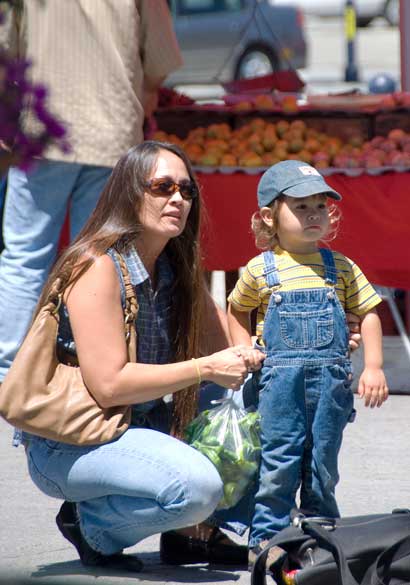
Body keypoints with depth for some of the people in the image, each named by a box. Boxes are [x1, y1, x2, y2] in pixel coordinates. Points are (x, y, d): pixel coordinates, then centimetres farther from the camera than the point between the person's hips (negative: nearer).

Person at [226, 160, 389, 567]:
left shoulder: (340, 268, 8)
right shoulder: (261, 270, 4)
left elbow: (368, 314, 11)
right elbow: (236, 310, 19)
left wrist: (373, 367, 3)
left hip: (331, 377, 2)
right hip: (279, 377, -2)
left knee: (322, 464, 8)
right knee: (279, 463, -5)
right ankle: (266, 538, 2)